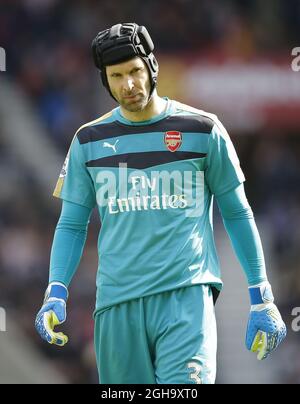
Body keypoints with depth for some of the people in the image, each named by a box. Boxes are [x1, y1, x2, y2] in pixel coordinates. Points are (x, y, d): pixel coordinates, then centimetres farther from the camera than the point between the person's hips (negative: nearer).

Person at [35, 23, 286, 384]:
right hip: (117, 302, 3)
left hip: (187, 296, -2)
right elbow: (72, 225, 14)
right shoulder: (89, 141, 11)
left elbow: (238, 215, 11)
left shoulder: (202, 130, 5)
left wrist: (261, 299, 8)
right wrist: (55, 293, -2)